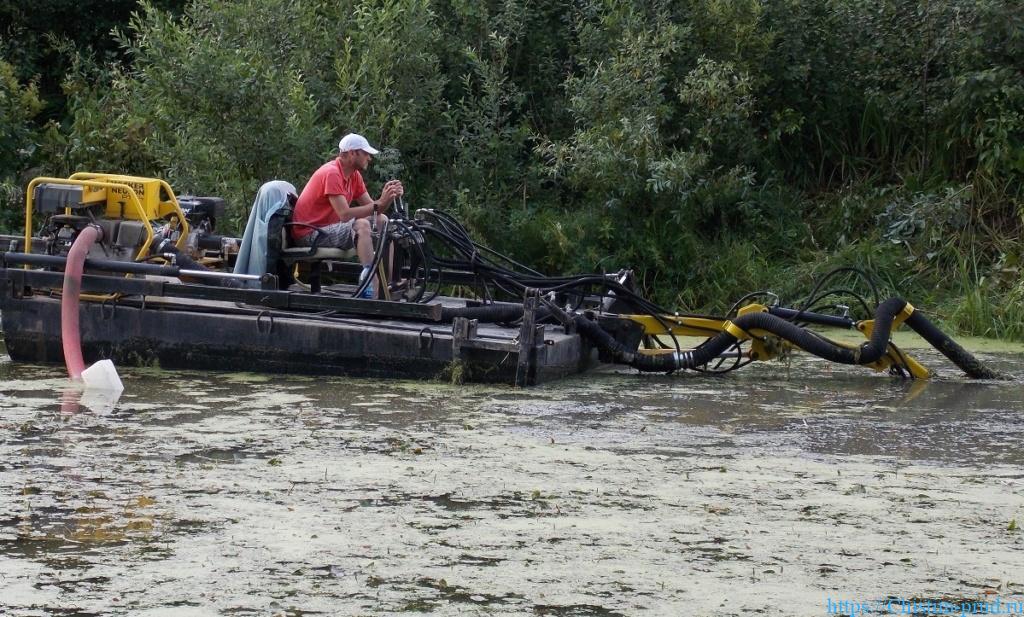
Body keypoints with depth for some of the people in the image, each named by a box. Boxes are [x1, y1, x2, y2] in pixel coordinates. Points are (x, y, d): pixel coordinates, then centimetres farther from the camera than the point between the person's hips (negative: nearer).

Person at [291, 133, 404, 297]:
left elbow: (371, 208, 4)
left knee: (382, 221, 3)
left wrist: (389, 197, -16)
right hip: (309, 233, -10)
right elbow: (345, 215, -29)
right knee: (361, 225, -30)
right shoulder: (331, 173, -21)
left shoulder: (354, 175, 8)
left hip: (329, 225, 10)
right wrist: (379, 204, -27)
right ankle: (368, 285, -37)